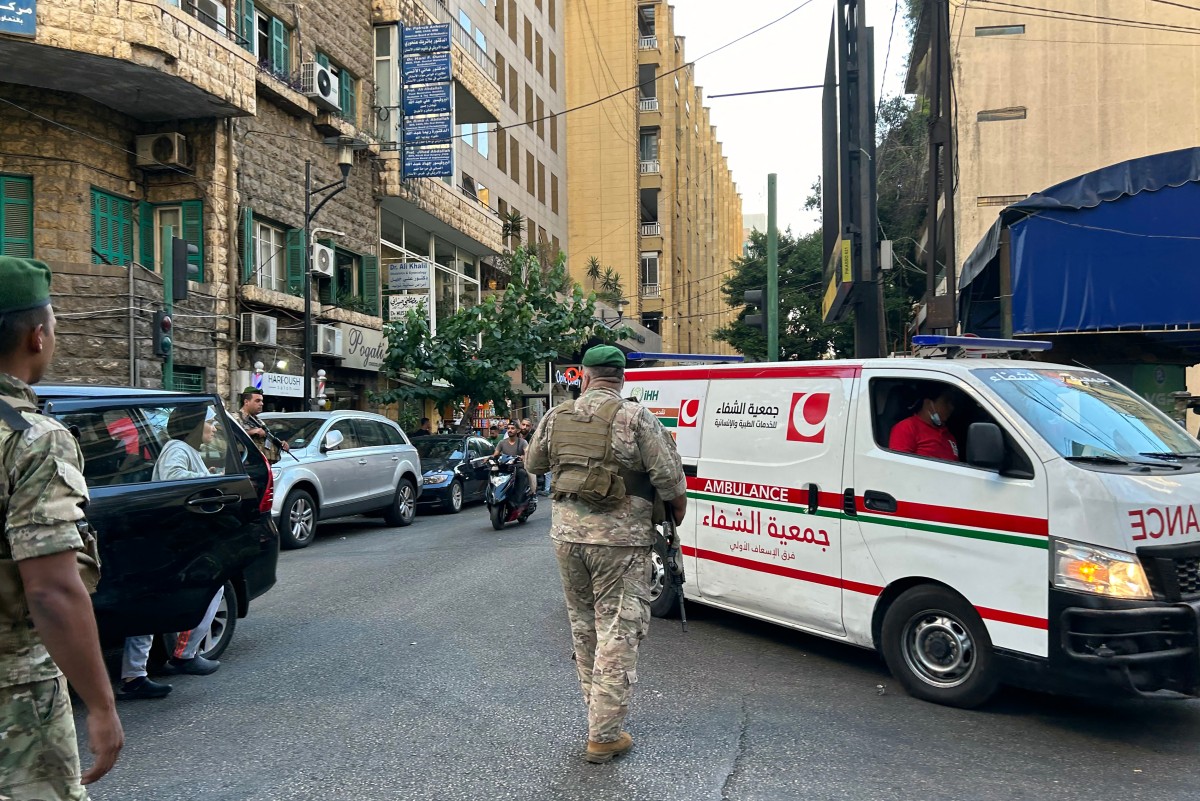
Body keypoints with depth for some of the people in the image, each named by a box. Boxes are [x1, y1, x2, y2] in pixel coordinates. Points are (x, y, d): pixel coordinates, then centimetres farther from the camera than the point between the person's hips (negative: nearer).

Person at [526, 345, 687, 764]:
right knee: (617, 631, 1)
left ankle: (597, 709, 34)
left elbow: (533, 463, 19)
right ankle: (604, 735, 4)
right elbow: (670, 477, -11)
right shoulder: (636, 418, -11)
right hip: (619, 539, -5)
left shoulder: (556, 416, 5)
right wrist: (678, 511, 8)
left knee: (583, 624, 20)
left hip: (567, 533, 5)